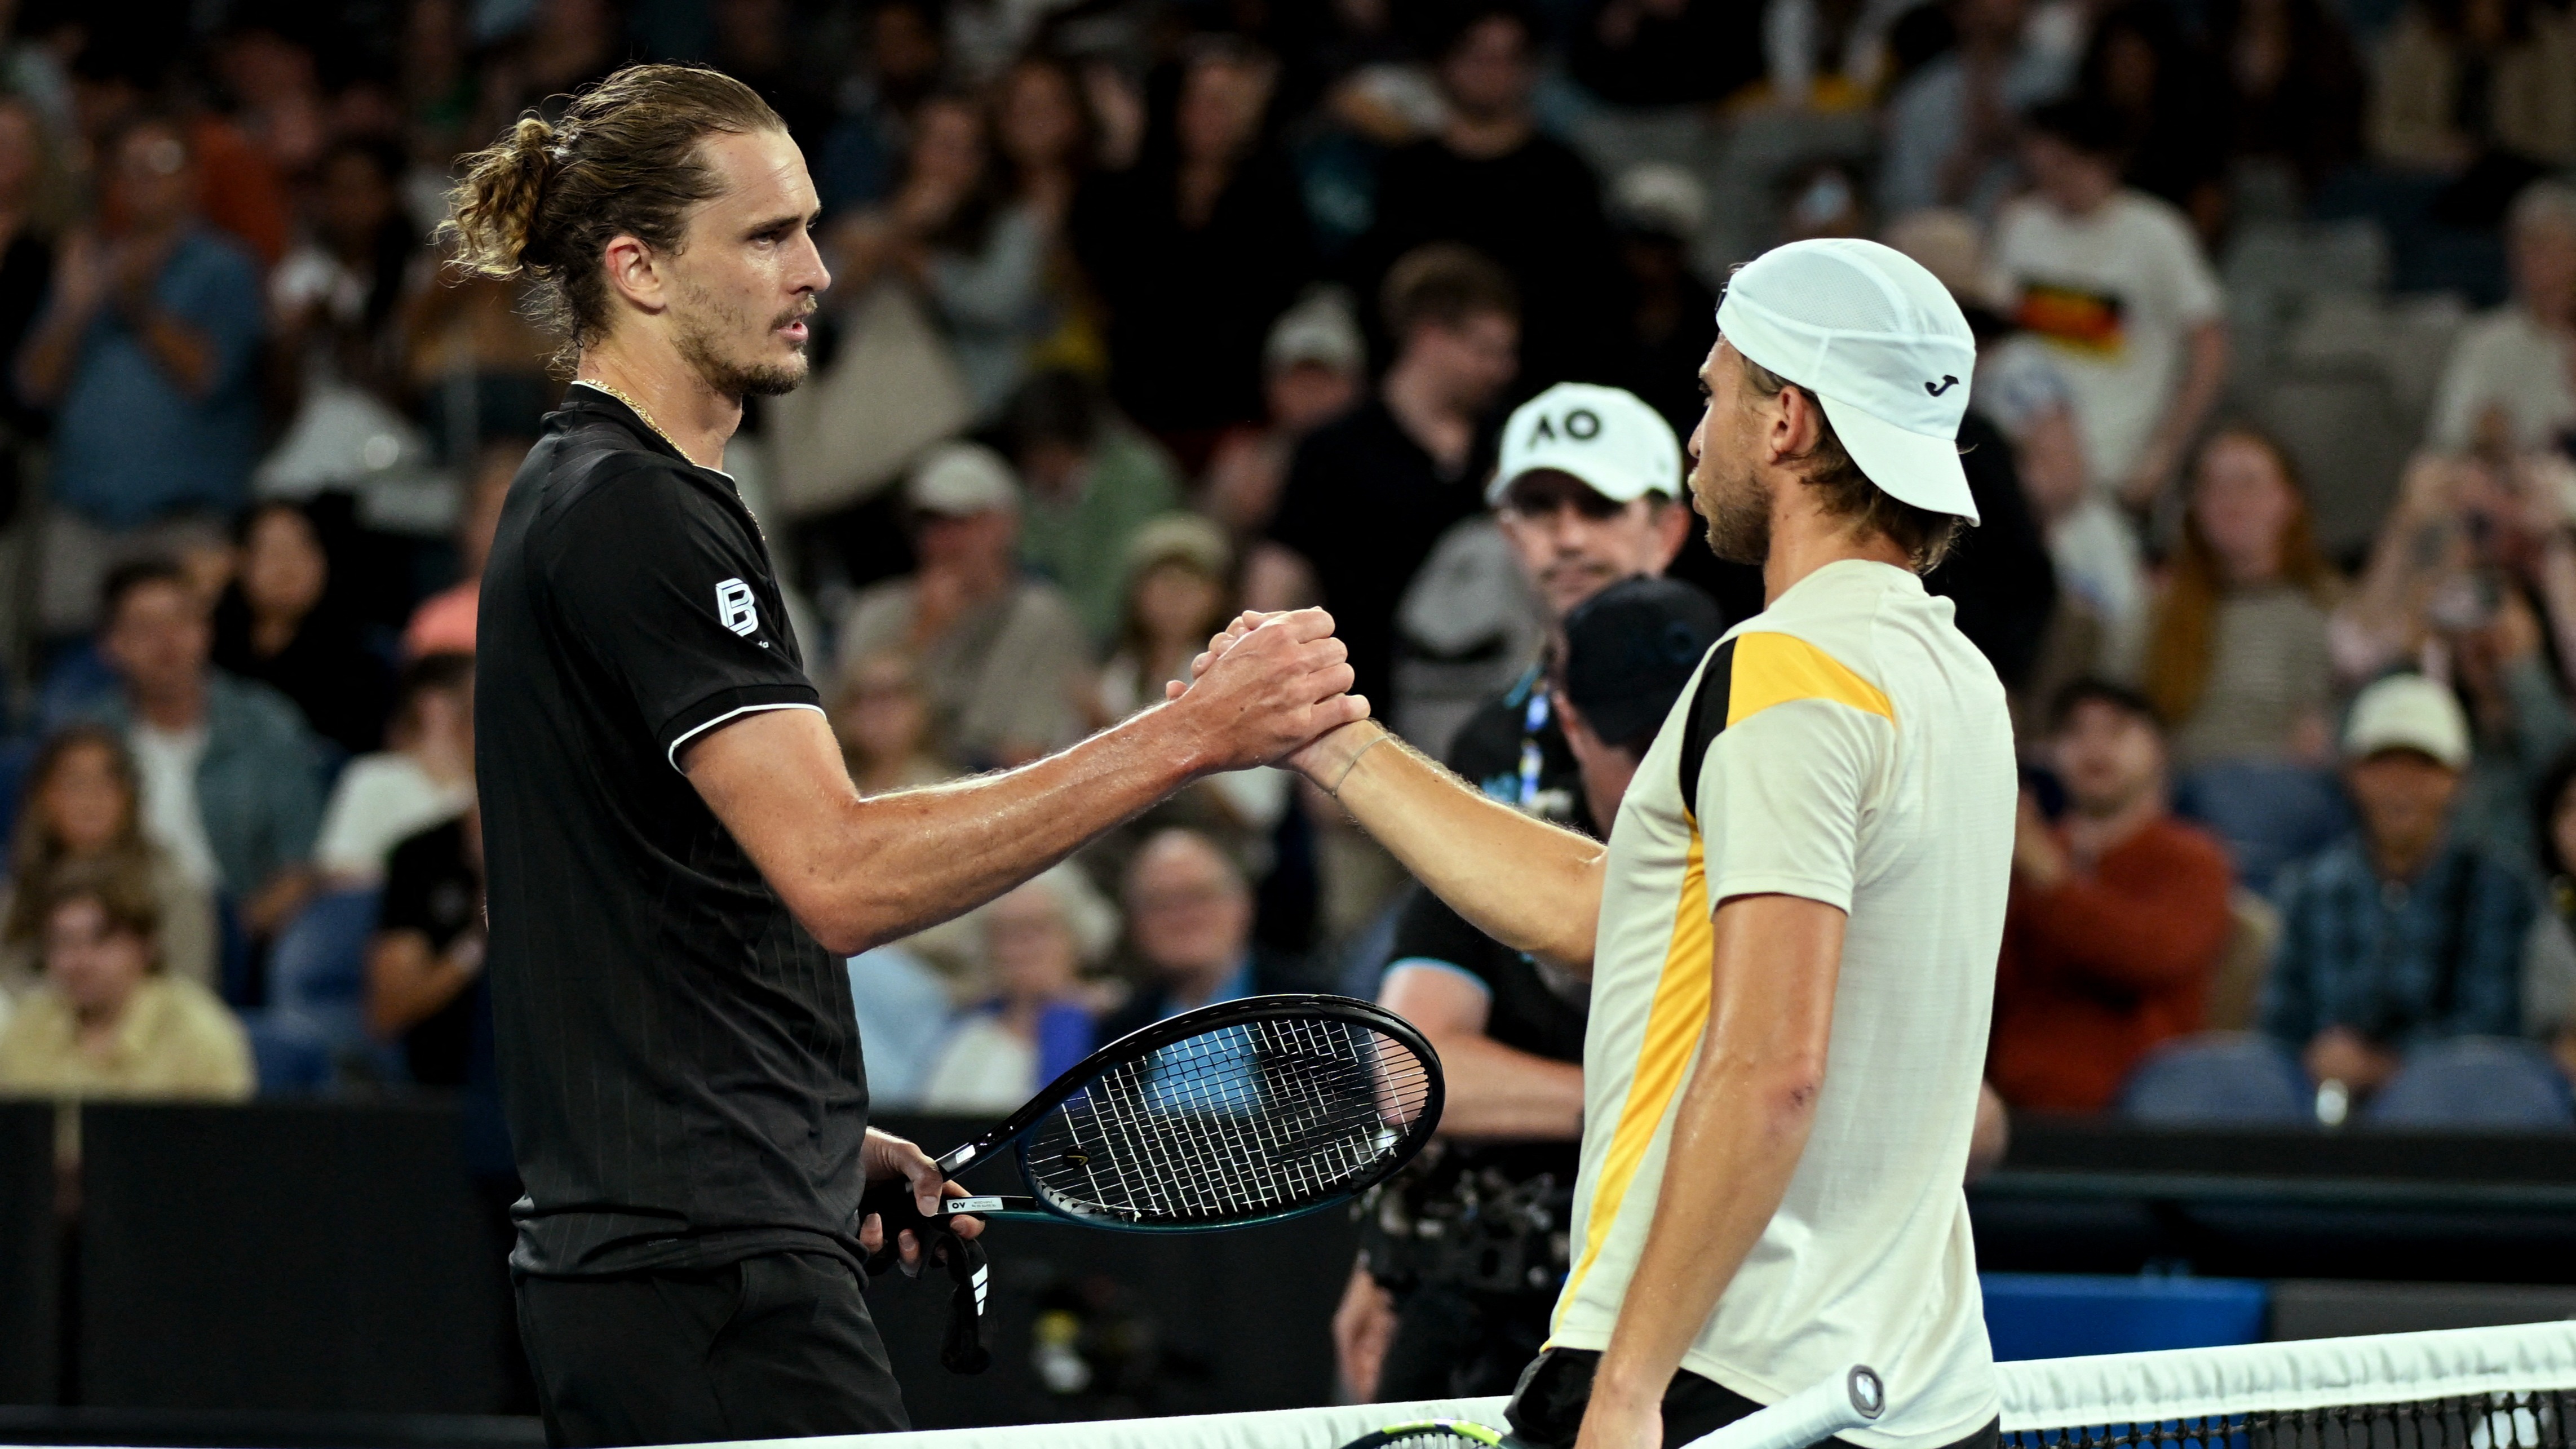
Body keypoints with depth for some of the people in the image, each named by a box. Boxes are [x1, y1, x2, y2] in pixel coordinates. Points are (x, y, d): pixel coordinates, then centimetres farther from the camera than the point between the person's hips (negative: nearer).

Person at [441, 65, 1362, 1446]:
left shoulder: (578, 497, 19)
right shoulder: (639, 517, -14)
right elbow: (839, 874, -24)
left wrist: (818, 1132, 18)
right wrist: (1184, 737, -27)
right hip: (714, 1270, -11)